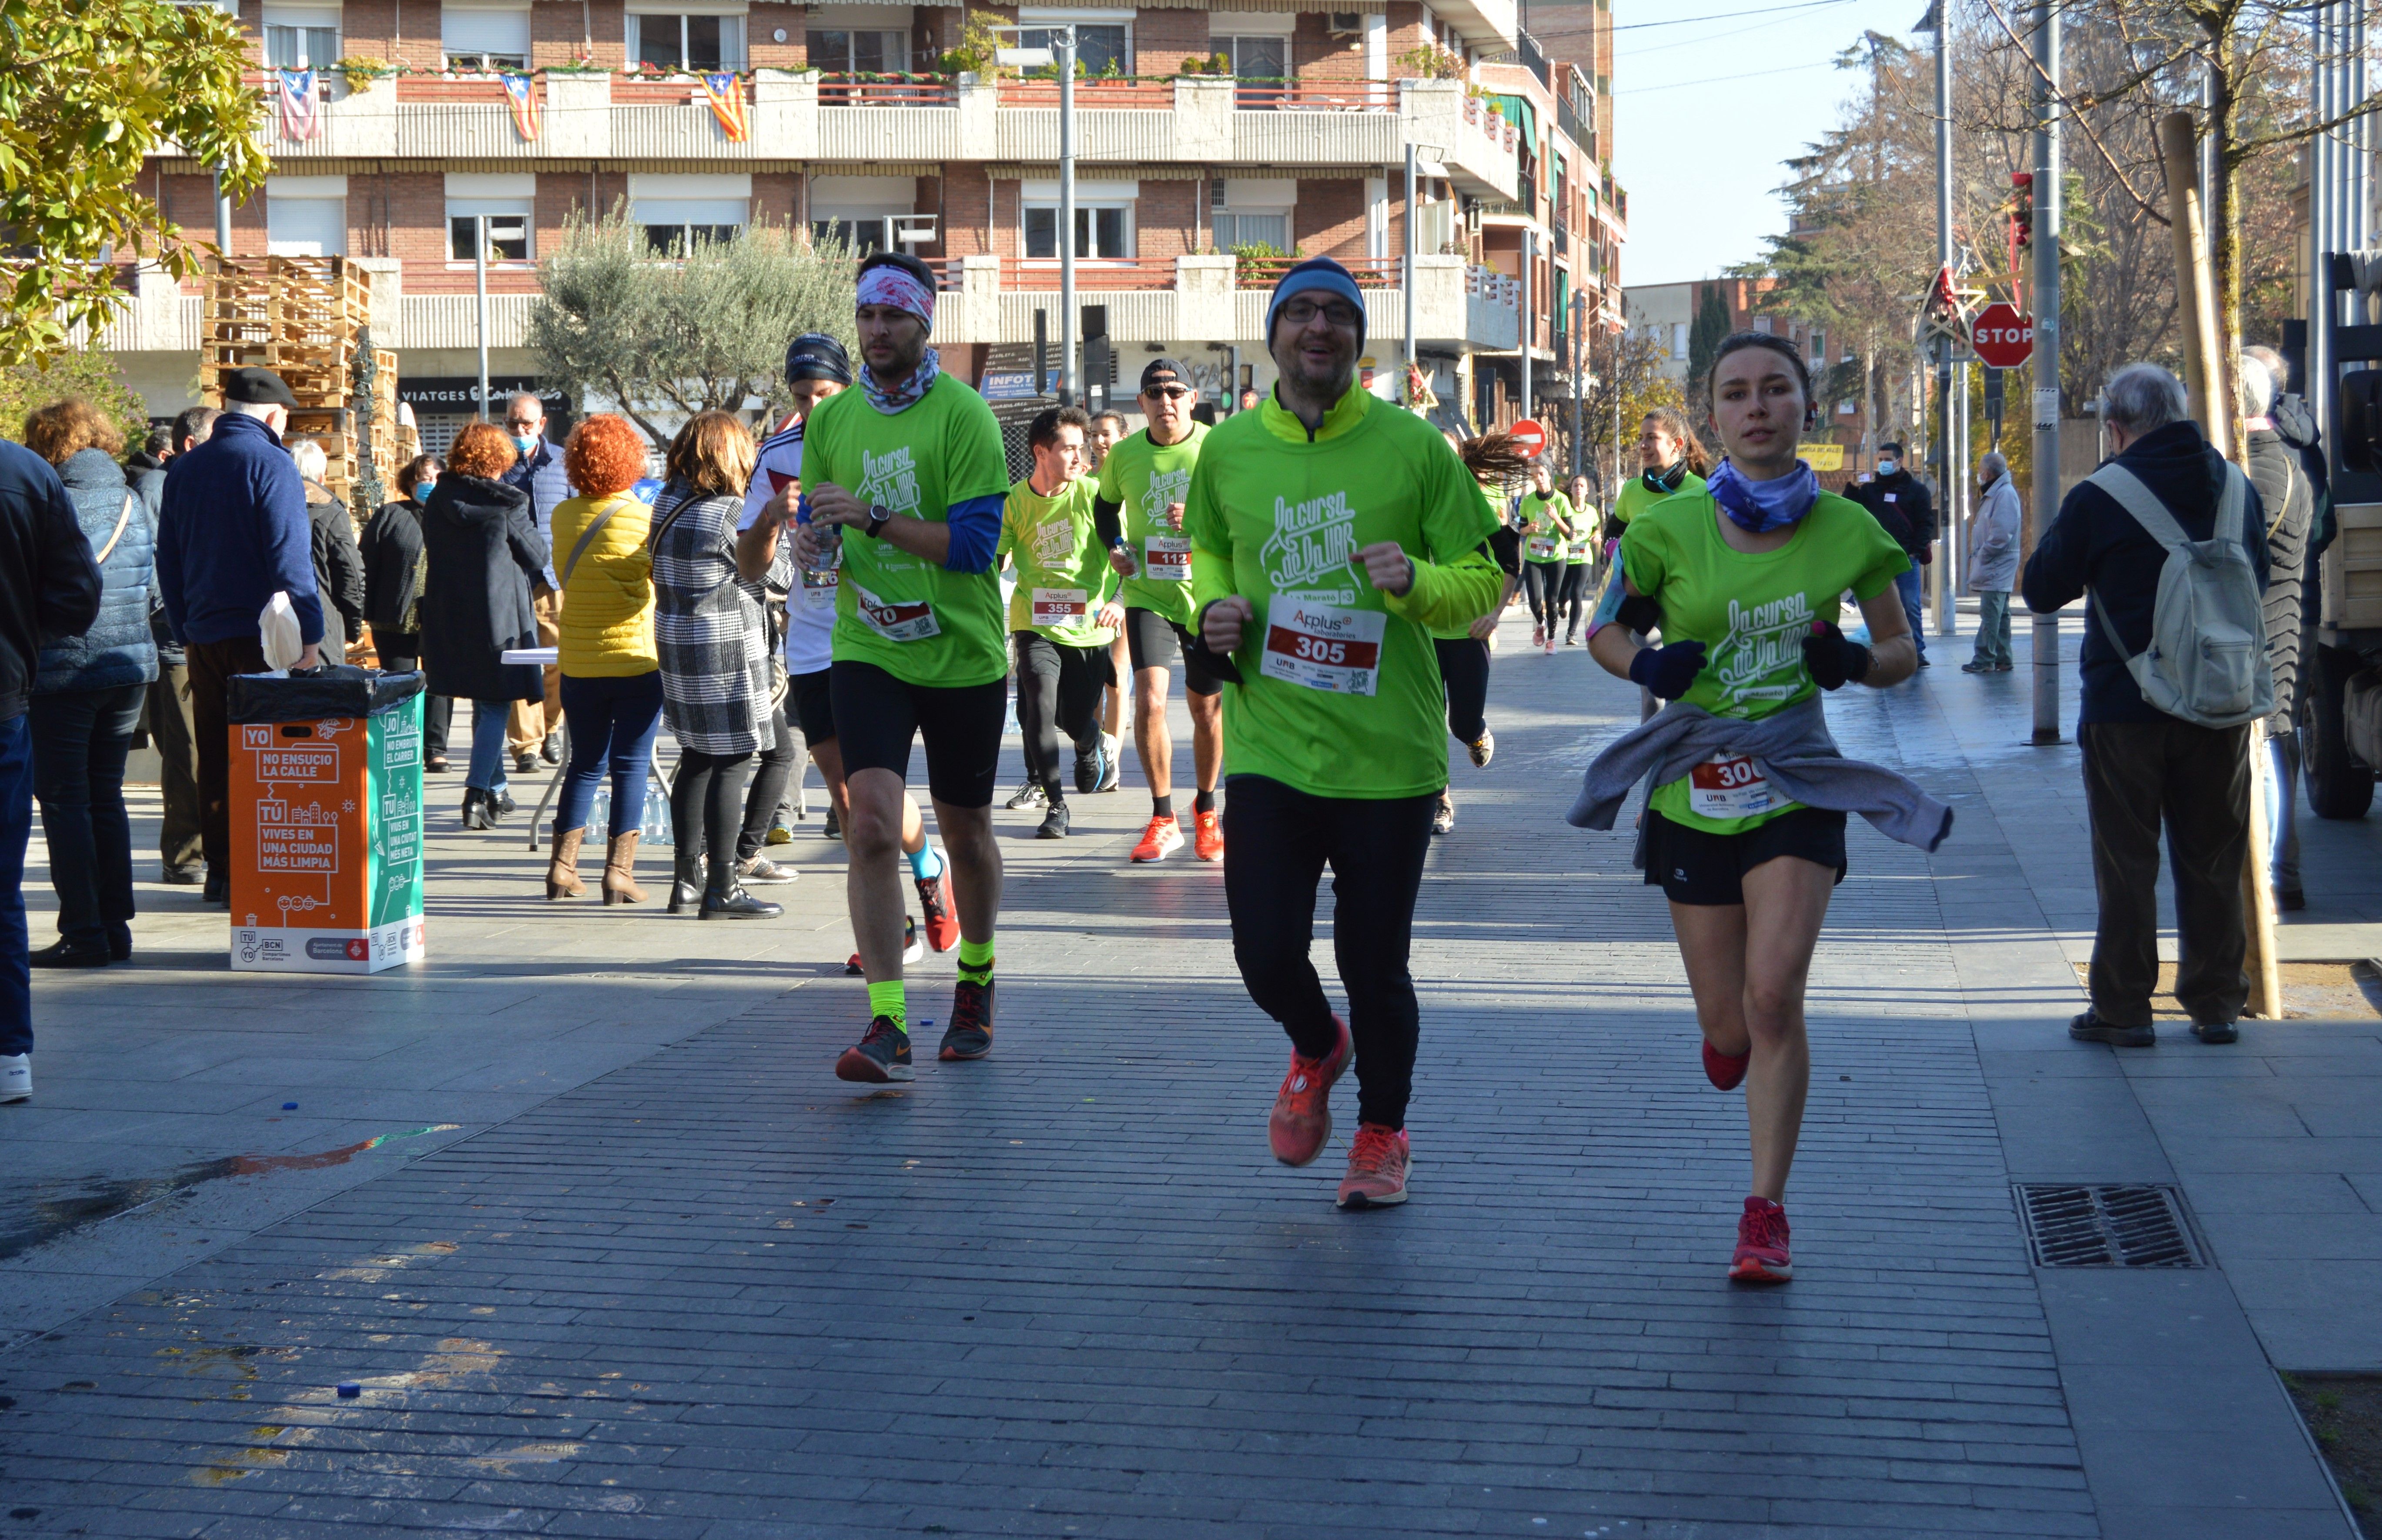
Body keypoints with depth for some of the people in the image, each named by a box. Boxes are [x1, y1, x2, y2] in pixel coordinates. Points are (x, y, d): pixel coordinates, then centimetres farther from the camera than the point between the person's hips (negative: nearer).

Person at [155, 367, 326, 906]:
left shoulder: (184, 468, 10)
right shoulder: (270, 463, -10)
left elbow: (168, 558, 14)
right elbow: (290, 556, -15)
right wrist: (308, 633, -12)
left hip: (202, 635, 6)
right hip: (260, 636, -6)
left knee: (215, 758, 10)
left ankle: (221, 873, 12)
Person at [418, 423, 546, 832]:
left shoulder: (437, 502, 2)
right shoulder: (506, 504, -12)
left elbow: (431, 553, 13)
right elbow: (537, 557, -4)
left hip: (447, 614, 5)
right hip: (498, 613, -5)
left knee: (483, 704, 18)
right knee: (496, 705, 0)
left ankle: (496, 789, 27)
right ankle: (477, 791, -12)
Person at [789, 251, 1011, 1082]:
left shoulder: (962, 415, -10)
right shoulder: (831, 419, 4)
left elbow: (974, 543, -17)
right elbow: (818, 527, 15)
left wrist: (870, 516, -25)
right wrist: (812, 542, -9)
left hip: (963, 654, -2)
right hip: (868, 649, 2)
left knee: (966, 832, 14)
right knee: (872, 826, -15)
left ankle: (975, 981, 40)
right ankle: (888, 1026, -14)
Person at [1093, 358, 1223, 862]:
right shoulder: (1125, 455, 1)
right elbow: (1106, 504, 20)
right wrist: (1113, 547, 3)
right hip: (1147, 593, 1)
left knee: (1208, 711, 9)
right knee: (1150, 701, -16)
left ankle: (1205, 810, 33)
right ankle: (1163, 820, -2)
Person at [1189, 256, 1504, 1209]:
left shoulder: (1413, 447, -3)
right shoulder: (1227, 452, 4)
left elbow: (1483, 583, 1)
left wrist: (1417, 581, -20)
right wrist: (1214, 607, 1)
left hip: (1388, 757, -2)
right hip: (1269, 748, 2)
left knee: (1375, 964, 5)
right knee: (1265, 951, -5)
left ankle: (1383, 1132, 30)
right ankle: (1316, 1050, 31)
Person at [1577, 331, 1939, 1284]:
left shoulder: (1846, 531, -4)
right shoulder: (1668, 530, -6)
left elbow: (1901, 651, 8)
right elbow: (1605, 630, 8)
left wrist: (1855, 662, -14)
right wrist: (1645, 661, -15)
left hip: (1798, 789, -1)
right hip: (1693, 795, 1)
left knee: (1775, 998, -17)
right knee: (1728, 1022, 9)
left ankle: (1766, 1213, -4)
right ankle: (1722, 1027, 49)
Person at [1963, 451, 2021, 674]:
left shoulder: (2005, 494, -14)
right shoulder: (1994, 494, 18)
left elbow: (2001, 534, -22)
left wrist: (1982, 556, -16)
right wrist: (1978, 557, 13)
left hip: (1996, 570, -11)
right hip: (1992, 569, 11)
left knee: (1990, 615, -11)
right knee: (2000, 615, 11)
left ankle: (1984, 660, -13)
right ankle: (2002, 660, 15)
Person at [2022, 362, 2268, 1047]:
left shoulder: (2097, 498, -12)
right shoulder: (2239, 489, 3)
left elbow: (2042, 592, -3)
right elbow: (2259, 580, 18)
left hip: (2125, 707, -4)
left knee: (2126, 861, 4)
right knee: (2212, 859, 12)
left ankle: (2123, 1008, 6)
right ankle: (2215, 1004, 16)